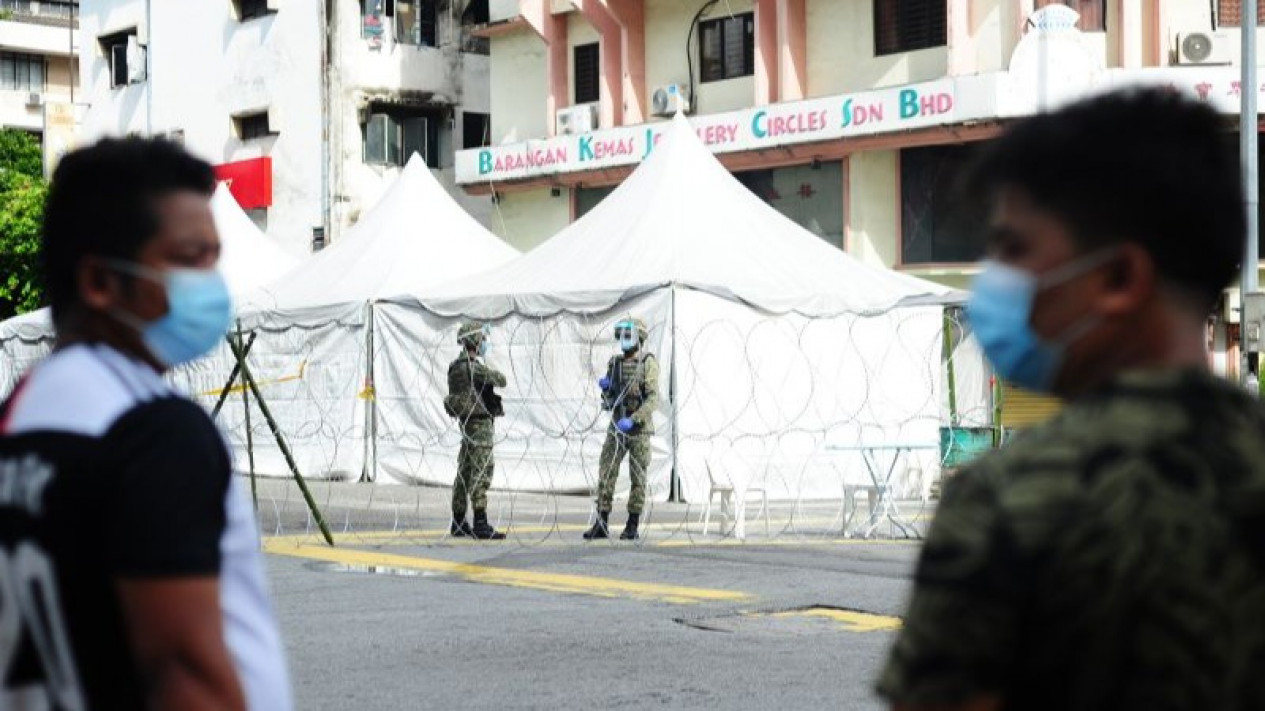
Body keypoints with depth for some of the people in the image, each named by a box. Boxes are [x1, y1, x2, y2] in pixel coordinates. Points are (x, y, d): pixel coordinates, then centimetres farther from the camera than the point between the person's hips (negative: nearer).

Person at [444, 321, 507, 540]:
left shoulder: (456, 367, 11)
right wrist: (493, 372, 10)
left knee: (464, 473, 13)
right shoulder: (475, 368, -18)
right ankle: (480, 524, -15)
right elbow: (501, 381, -10)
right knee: (481, 473, -11)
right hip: (480, 424, -9)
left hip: (466, 423, 9)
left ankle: (458, 523, 19)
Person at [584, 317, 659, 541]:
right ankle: (601, 525, 3)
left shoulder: (648, 363, -9)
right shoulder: (615, 362, 9)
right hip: (616, 427, 5)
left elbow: (653, 399, -17)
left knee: (637, 478, 1)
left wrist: (632, 420, -27)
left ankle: (632, 526, 7)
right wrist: (604, 386, -7)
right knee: (606, 474, 0)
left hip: (639, 428, -5)